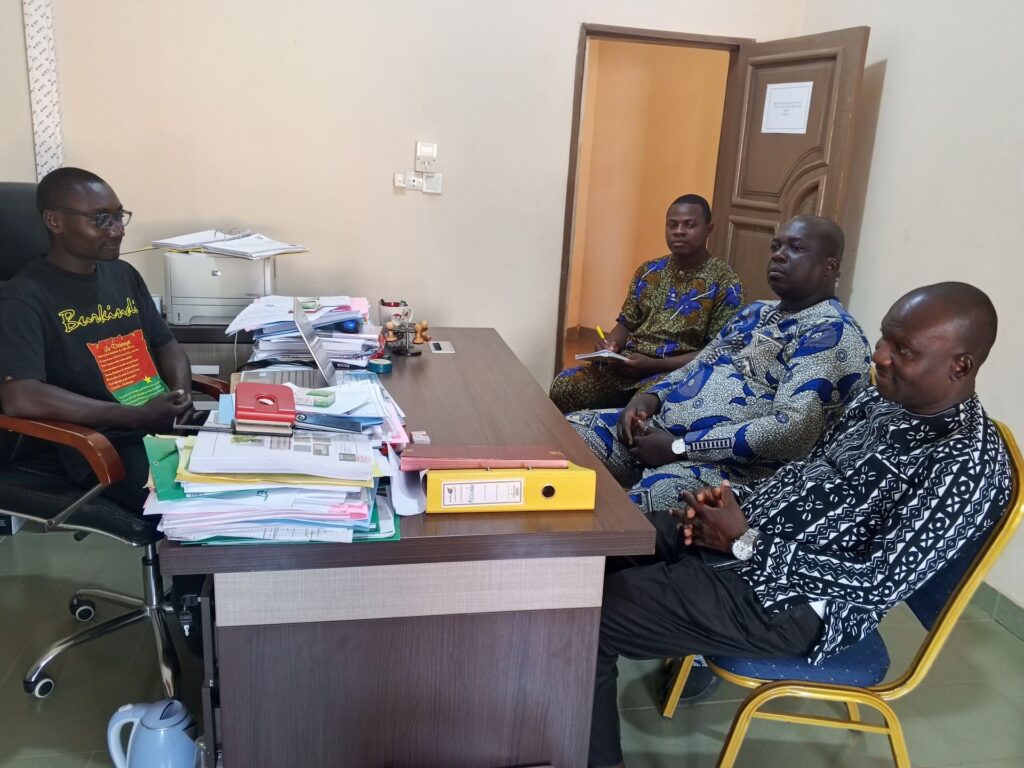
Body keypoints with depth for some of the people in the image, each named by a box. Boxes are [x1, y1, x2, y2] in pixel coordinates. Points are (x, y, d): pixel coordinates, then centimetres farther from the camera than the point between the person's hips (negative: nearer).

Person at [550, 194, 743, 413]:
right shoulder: (648, 272, 13)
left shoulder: (725, 283, -3)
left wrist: (654, 365, -19)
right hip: (629, 362, 5)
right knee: (563, 386, -18)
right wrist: (610, 344, -6)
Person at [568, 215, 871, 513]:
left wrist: (678, 446, -22)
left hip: (730, 464, -9)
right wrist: (650, 398, 1)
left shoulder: (832, 333, -10)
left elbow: (793, 430, -23)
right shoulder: (755, 312, 19)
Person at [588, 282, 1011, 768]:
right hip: (747, 532, 9)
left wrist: (744, 543, -19)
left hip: (791, 602, -9)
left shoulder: (968, 465, -18)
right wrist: (735, 503, -2)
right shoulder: (880, 401, 8)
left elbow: (880, 584, -21)